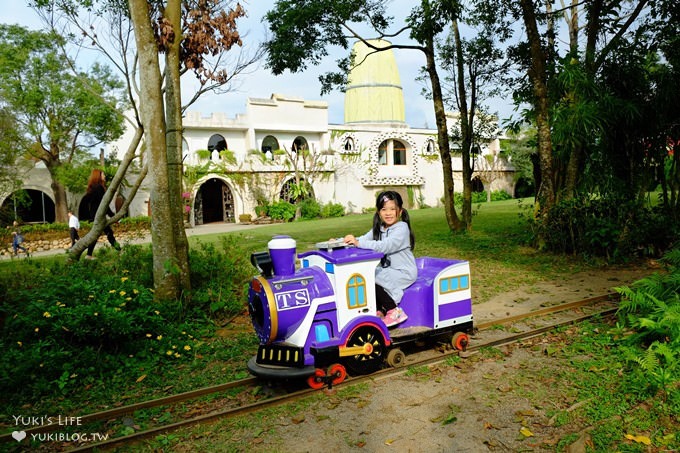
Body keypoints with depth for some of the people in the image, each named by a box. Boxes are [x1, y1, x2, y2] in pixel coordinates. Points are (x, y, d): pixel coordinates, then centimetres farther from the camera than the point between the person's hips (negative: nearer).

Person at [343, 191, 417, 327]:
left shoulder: (401, 228, -16)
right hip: (387, 269, 8)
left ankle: (394, 311, -7)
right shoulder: (379, 228, 10)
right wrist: (345, 241, -18)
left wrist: (358, 242, -39)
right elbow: (364, 239, -1)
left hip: (404, 273, -8)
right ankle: (379, 311, 4)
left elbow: (384, 247, -31)